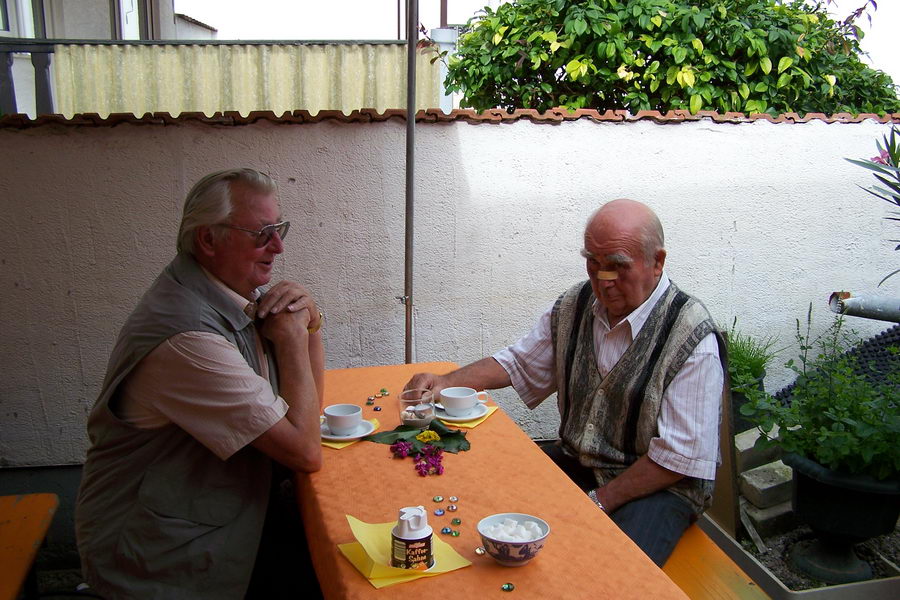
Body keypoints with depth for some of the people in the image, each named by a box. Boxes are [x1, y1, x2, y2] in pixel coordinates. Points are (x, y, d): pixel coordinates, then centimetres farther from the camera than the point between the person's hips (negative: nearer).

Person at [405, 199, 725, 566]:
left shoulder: (693, 338, -19)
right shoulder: (574, 305, 1)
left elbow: (680, 458, -18)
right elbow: (517, 363, 13)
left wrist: (598, 502, -17)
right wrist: (446, 382, -3)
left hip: (660, 484, -5)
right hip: (575, 462, 5)